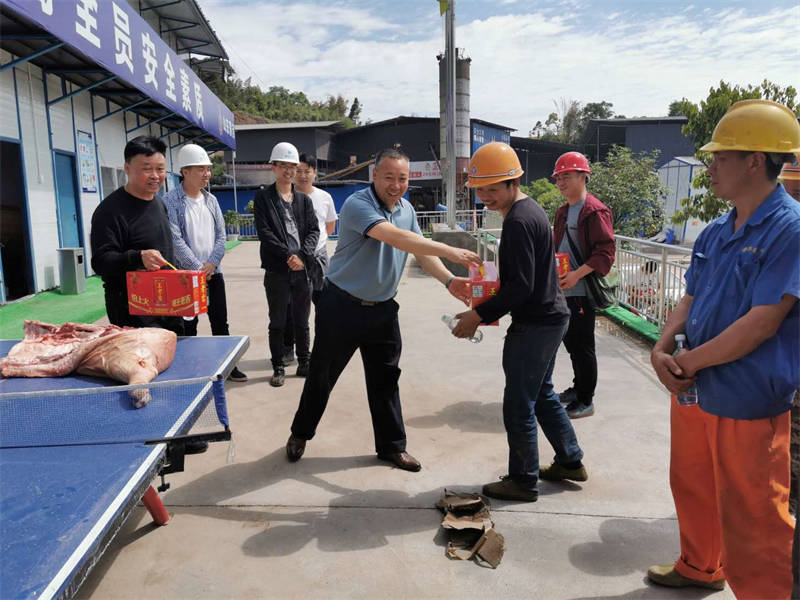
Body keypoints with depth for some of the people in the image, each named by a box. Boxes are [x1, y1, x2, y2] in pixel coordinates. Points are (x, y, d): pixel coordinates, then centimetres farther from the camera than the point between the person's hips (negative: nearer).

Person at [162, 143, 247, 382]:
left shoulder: (211, 200, 9)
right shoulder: (170, 201, -10)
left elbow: (220, 235, 7)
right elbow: (175, 240, -16)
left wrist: (212, 263, -8)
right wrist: (198, 268, -17)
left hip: (213, 272, 5)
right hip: (185, 274, -5)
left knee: (220, 322, 10)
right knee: (188, 324, 5)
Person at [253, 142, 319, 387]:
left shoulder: (304, 199, 12)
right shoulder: (263, 197, 2)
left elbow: (314, 230, 4)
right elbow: (264, 232, -8)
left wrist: (302, 255, -13)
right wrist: (288, 255, -15)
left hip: (302, 268, 3)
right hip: (277, 270, -3)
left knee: (302, 321, 12)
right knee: (277, 322, 6)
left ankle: (304, 364, 24)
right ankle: (278, 368, 17)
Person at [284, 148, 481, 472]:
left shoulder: (406, 209, 5)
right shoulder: (357, 205, -21)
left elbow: (421, 252, 8)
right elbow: (395, 237, -35)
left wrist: (449, 280, -9)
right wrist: (449, 251, -39)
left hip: (382, 309, 6)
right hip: (342, 307, -6)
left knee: (385, 379, 12)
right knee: (322, 375, 10)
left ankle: (391, 446, 26)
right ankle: (300, 434, 32)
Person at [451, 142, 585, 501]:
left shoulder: (518, 222, -20)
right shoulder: (532, 210, 12)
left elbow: (520, 286, -24)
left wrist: (480, 316, -18)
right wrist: (488, 308, 13)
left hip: (535, 324, -10)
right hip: (551, 315, 11)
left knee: (519, 405, 2)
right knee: (542, 393, 23)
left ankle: (524, 481, 17)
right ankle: (570, 462, 35)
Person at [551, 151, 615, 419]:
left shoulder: (595, 211, -12)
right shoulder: (562, 212, 16)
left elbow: (605, 252, -18)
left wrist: (577, 274, -26)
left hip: (582, 291, -9)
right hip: (563, 289, 9)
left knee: (582, 345, 0)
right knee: (570, 341, 18)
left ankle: (586, 401, 12)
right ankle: (578, 387, 34)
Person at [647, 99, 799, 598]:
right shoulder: (716, 233, 8)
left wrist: (686, 362, -16)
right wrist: (663, 348, -9)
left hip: (748, 404, -8)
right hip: (694, 391, 9)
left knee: (750, 520, 5)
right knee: (693, 488, 24)